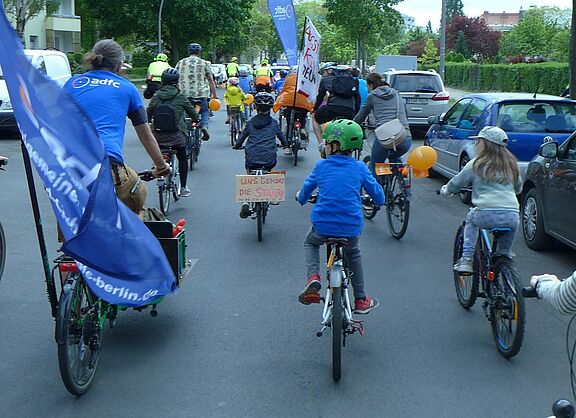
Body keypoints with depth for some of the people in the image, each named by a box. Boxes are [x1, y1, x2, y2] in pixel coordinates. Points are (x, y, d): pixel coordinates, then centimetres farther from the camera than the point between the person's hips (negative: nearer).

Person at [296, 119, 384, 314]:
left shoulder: (321, 166, 4)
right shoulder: (359, 168, 4)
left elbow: (304, 193, 17)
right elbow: (379, 196, 10)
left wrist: (300, 197, 41)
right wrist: (379, 200, 34)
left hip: (322, 225, -1)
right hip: (350, 228, 1)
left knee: (310, 243, 32)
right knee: (353, 254, 31)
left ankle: (313, 277, 5)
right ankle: (361, 300, 33)